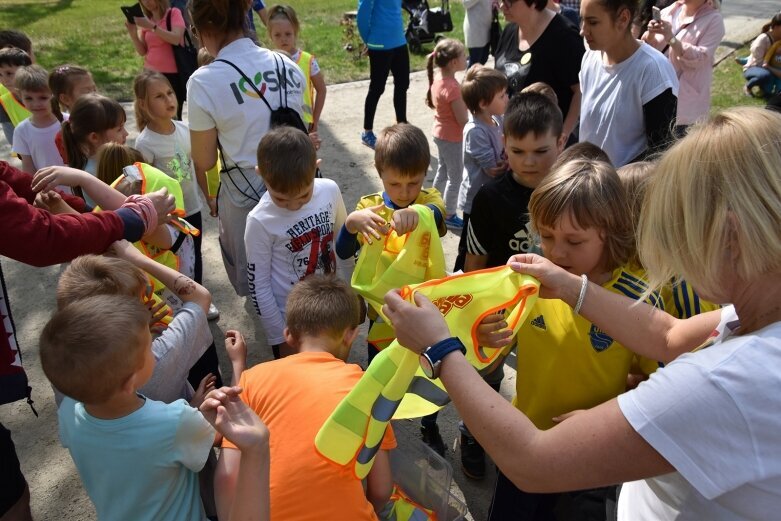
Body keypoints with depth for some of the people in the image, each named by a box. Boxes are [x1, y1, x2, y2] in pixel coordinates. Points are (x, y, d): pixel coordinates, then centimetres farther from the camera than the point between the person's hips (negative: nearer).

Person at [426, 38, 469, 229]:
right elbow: (462, 119, -26)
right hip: (452, 138, -9)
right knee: (455, 177, 4)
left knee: (442, 171, 23)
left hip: (440, 133, 9)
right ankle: (449, 215, 14)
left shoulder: (438, 81, 0)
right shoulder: (453, 88, -27)